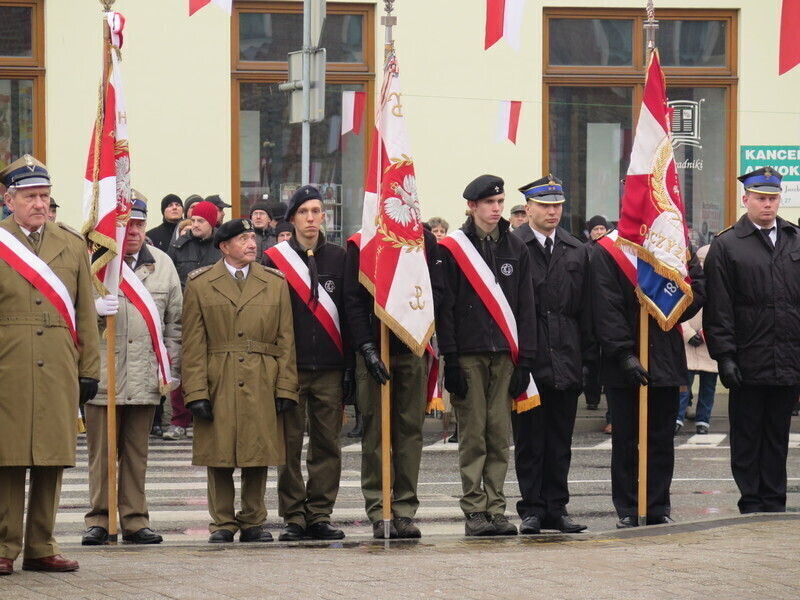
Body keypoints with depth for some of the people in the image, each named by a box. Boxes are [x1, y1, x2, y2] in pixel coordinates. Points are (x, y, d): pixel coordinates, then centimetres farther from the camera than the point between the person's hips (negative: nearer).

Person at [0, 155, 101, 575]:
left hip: (59, 369, 3)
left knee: (52, 460, 5)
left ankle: (41, 548, 13)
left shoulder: (73, 245, 13)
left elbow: (86, 314, 14)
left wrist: (89, 371, 9)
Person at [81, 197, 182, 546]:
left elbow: (174, 321, 15)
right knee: (101, 451, 0)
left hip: (145, 375, 3)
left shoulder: (162, 265, 12)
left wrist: (171, 370, 11)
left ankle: (134, 520, 12)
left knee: (137, 452, 7)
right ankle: (98, 520, 6)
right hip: (102, 372, -3)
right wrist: (95, 308, -19)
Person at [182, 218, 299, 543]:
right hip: (218, 385, -2)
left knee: (258, 456, 3)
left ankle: (253, 522, 14)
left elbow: (286, 341, 8)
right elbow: (193, 345, 1)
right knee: (219, 457, 0)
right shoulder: (199, 284, 5)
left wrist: (286, 388, 0)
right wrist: (196, 392, -7)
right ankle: (223, 523, 9)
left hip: (262, 386, 2)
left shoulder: (275, 283, 11)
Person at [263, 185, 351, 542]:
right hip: (289, 368, -2)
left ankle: (320, 516, 8)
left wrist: (350, 366, 4)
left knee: (328, 445, 2)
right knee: (290, 445, -1)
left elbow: (349, 313, 9)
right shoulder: (275, 259, 4)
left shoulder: (338, 258, 9)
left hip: (330, 368, 2)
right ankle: (293, 518, 5)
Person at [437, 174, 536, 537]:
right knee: (473, 436, -3)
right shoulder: (452, 249, 1)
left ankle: (496, 509, 6)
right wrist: (450, 360, -9)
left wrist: (525, 360, 5)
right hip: (468, 354, -3)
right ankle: (474, 511, 0)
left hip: (505, 356, 3)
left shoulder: (515, 249, 13)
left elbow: (525, 308, 12)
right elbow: (444, 307, -2)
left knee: (499, 437, 2)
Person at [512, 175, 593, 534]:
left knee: (560, 441, 7)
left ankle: (556, 508, 13)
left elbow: (585, 309, 13)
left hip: (565, 361, 4)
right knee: (529, 440, 2)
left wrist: (586, 356, 6)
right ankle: (531, 509, 8)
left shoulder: (577, 252, 13)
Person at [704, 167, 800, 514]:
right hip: (748, 364, -3)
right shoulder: (726, 246, -1)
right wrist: (724, 356, -11)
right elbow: (718, 309, -4)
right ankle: (751, 505, 10)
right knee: (746, 439, 4)